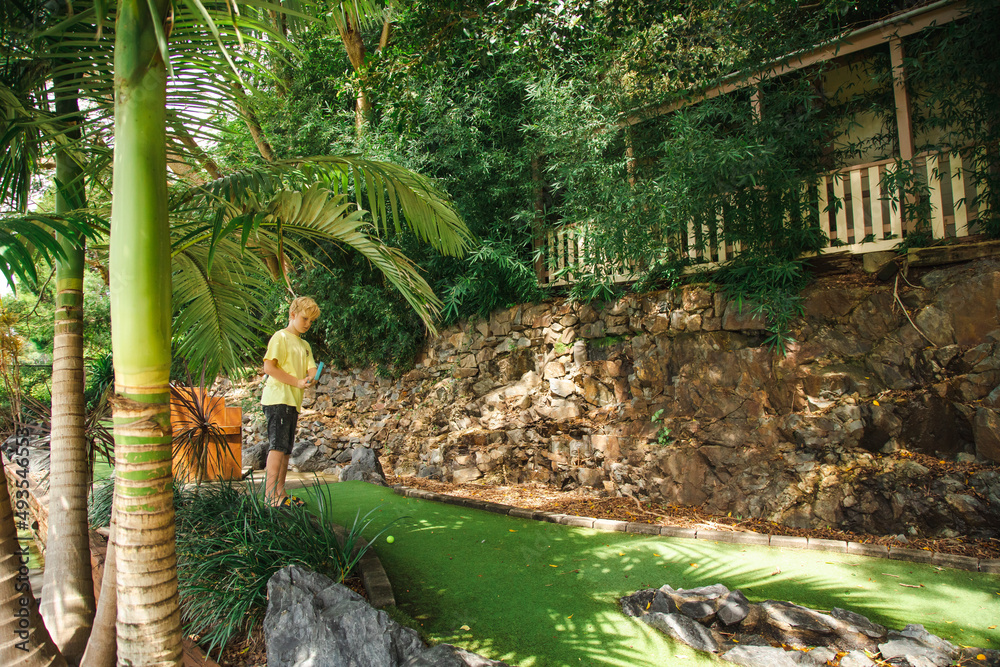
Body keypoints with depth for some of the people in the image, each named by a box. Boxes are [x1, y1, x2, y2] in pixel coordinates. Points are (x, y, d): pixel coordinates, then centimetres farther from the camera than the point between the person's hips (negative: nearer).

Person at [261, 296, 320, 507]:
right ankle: (270, 495, -14)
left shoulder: (305, 345, 23)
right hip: (278, 399, -8)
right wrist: (297, 382, -13)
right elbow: (269, 367, -12)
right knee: (278, 446, -13)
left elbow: (311, 369, 13)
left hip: (293, 402, 8)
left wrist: (311, 377, -12)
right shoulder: (280, 337, -2)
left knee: (285, 449, 9)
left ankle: (280, 492, 14)